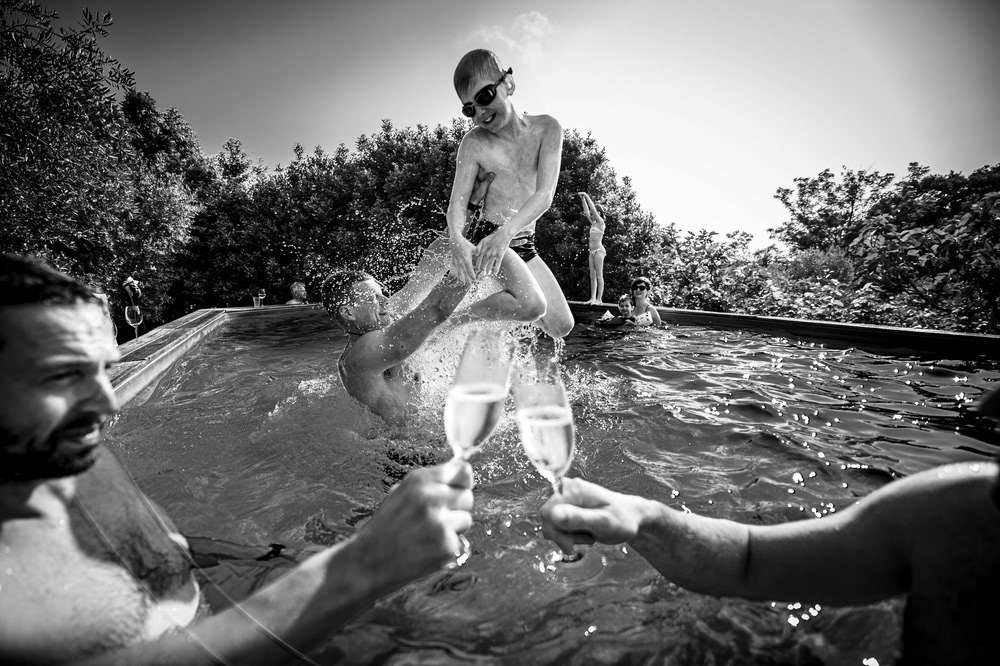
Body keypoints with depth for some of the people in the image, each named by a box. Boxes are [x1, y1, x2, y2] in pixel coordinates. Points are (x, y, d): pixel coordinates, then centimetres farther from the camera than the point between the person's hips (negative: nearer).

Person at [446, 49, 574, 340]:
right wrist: (456, 239, -33)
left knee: (561, 327, 5)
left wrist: (506, 232, -32)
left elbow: (545, 195, -15)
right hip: (486, 237, -4)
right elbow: (457, 202, -9)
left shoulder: (547, 129, -3)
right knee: (533, 306, -28)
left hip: (524, 244, 4)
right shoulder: (475, 142, -5)